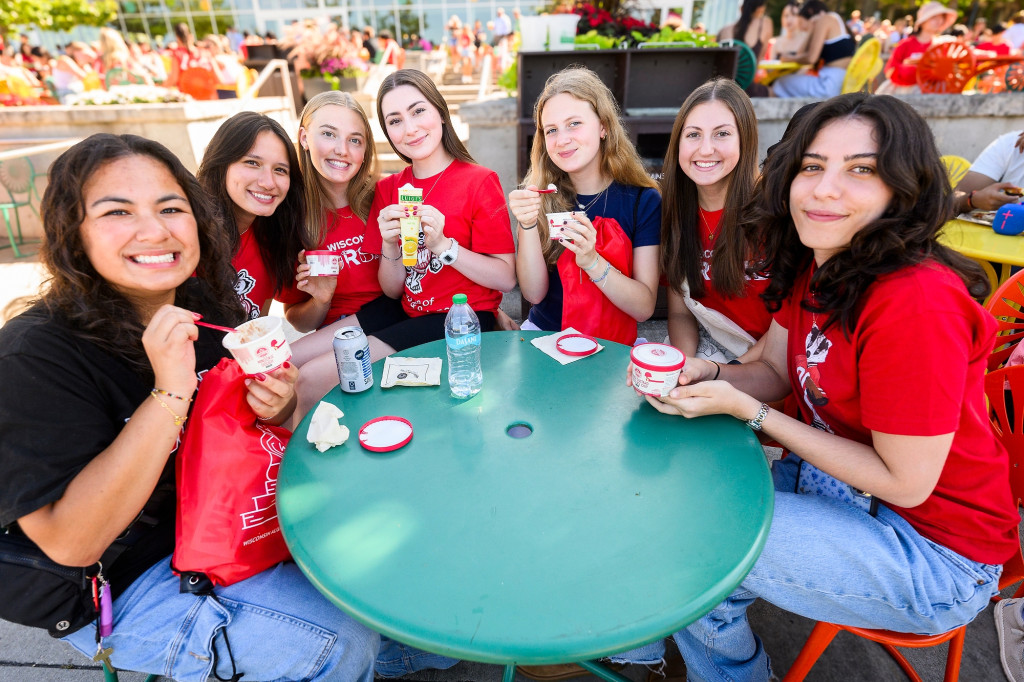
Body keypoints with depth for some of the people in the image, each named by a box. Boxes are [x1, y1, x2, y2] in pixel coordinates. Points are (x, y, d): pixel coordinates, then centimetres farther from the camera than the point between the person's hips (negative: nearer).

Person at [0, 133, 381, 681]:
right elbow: (70, 542, -27)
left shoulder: (205, 304, -7)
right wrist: (170, 391, -35)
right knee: (344, 638, -14)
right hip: (123, 586, -5)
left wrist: (277, 406, -18)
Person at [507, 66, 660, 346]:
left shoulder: (643, 200, -4)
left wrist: (591, 261, -24)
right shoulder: (539, 194, -1)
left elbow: (644, 308, -9)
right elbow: (534, 294, -4)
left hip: (610, 344, 1)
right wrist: (528, 226, -18)